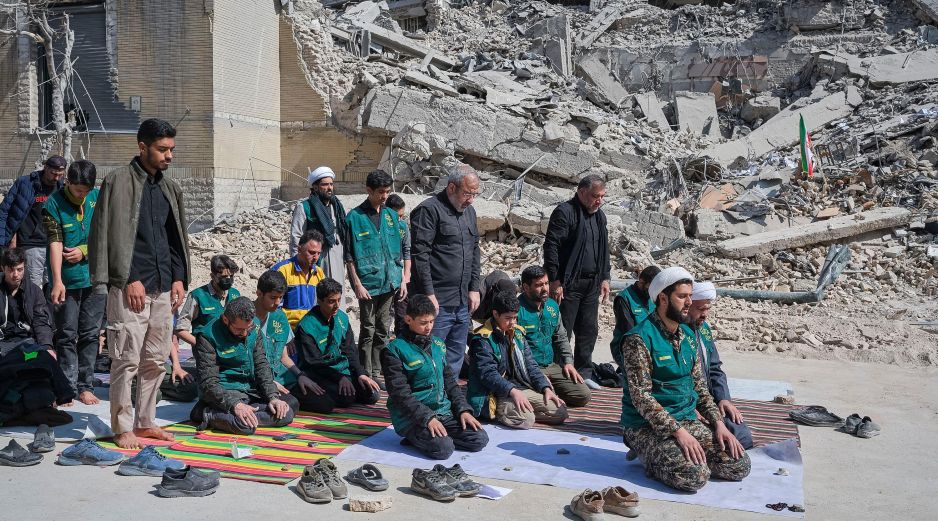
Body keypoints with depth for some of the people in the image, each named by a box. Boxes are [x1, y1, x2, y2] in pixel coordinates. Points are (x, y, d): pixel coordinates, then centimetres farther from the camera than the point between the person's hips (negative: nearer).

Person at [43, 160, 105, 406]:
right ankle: (68, 387, 9)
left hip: (94, 278, 3)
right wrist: (57, 281, -26)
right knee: (67, 336, 2)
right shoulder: (54, 204, -9)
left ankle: (85, 386, 14)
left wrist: (84, 251, -10)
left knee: (90, 334, 7)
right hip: (66, 281, -3)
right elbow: (55, 243, -18)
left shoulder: (98, 199, 2)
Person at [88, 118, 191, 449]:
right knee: (127, 360, -3)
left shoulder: (171, 188, 15)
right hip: (130, 288, -6)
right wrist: (129, 280, -13)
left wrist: (179, 278, 8)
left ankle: (145, 422, 21)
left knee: (156, 360, 10)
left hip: (164, 288, 6)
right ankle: (122, 428, 7)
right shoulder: (118, 182, -4)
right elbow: (108, 236, -8)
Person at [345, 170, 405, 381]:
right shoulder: (355, 217, -5)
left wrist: (402, 280, 11)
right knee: (368, 330, -1)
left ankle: (377, 373, 20)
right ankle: (366, 375, 7)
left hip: (390, 283, 5)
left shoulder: (391, 215, 10)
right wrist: (357, 284, -11)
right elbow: (349, 256, -6)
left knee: (383, 330, 11)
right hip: (368, 284, -5)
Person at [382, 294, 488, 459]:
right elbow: (400, 393, -15)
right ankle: (415, 437, 1)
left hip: (443, 412, 7)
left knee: (480, 439, -10)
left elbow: (449, 381, 17)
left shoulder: (438, 345, 12)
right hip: (412, 418, -7)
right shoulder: (394, 350, -9)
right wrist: (426, 418, -22)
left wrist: (463, 409, 3)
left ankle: (421, 437, 5)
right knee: (443, 448, -30)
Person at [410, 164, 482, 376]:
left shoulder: (469, 211, 15)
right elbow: (420, 255, -15)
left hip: (462, 303, 8)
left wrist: (474, 288, 15)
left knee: (456, 359, 14)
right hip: (437, 302, -8)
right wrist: (429, 295, -17)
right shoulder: (428, 210, -10)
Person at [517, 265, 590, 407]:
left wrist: (568, 362, 8)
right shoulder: (517, 309, -14)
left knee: (583, 395, -4)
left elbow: (561, 338, 22)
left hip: (552, 367, 7)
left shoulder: (552, 306, 11)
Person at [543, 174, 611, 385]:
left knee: (589, 330, 10)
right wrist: (555, 280, -18)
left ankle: (584, 373, 20)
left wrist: (604, 278, 18)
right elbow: (551, 246, -15)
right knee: (562, 332, -3)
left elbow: (604, 249, 24)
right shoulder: (564, 212, -10)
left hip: (592, 284, 8)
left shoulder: (599, 216, 16)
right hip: (568, 284, -8)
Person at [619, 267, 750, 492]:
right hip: (647, 426, -7)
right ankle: (651, 457, 1)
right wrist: (678, 431, -24)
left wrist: (718, 423, 2)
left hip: (687, 420, 7)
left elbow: (700, 387, 16)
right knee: (695, 475, -27)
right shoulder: (640, 339, -15)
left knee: (739, 465, -7)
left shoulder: (688, 337, 11)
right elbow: (641, 397, -19)